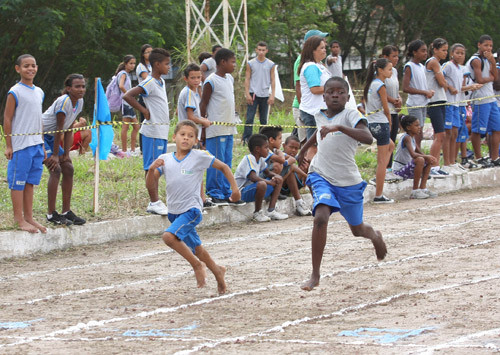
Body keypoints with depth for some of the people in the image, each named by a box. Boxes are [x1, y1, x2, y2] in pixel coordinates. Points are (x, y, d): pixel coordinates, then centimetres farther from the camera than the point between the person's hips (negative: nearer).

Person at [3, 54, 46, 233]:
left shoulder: (39, 92, 13)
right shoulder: (15, 93, -8)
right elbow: (7, 119, -8)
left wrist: (42, 145, 20)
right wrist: (8, 146, -11)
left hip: (36, 144, 7)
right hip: (20, 144, -7)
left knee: (30, 181, 10)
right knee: (18, 182, -1)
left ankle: (29, 217, 15)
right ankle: (19, 219, 3)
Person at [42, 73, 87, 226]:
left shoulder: (79, 102, 1)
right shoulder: (64, 101, -25)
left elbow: (69, 130, 4)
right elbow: (59, 129, -22)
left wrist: (66, 154, 0)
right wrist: (55, 155, -19)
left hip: (50, 137, 9)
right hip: (39, 134, -9)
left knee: (68, 168, 7)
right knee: (55, 169, -18)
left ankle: (66, 212, 14)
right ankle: (51, 214, -13)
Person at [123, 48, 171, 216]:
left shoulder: (161, 82, 14)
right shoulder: (149, 83, -14)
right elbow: (127, 96, -23)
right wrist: (144, 110, -16)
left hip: (162, 131, 9)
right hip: (153, 131, -9)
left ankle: (155, 202, 15)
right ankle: (154, 203, -4)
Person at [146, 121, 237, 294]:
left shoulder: (200, 156, -8)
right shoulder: (165, 160, 0)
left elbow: (224, 167, 5)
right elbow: (150, 186, -3)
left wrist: (234, 188, -2)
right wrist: (152, 169, -21)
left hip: (192, 210, -5)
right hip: (174, 212, 5)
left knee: (169, 236, -27)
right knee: (196, 248, 18)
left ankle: (197, 264, -9)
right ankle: (217, 271, 41)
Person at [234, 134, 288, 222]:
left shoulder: (260, 159, 9)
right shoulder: (249, 158, -20)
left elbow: (268, 173, 20)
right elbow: (253, 177, -32)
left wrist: (275, 176, -4)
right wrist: (269, 182, -25)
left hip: (255, 189, 10)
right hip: (243, 192, -10)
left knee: (279, 180, 9)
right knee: (262, 184, -39)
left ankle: (271, 210, 1)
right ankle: (257, 213, -19)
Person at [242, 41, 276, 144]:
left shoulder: (271, 64, 6)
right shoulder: (251, 63, 4)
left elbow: (272, 80, 7)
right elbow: (247, 79, 4)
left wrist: (272, 95, -1)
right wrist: (247, 94, -5)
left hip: (265, 95, 2)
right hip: (253, 93, -2)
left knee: (263, 119, 6)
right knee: (249, 117, -8)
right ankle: (246, 139, -10)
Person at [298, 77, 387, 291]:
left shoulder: (350, 116, -14)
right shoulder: (320, 116, 4)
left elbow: (368, 138, -33)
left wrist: (338, 127, -42)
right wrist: (304, 148, 41)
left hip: (348, 181, -2)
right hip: (321, 176, 3)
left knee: (357, 229, 14)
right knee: (320, 218, -24)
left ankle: (375, 236, 54)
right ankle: (315, 275, -21)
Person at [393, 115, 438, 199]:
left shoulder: (412, 137, 10)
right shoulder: (406, 138, -20)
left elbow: (420, 153, 13)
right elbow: (413, 154, -33)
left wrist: (429, 158, -7)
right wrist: (427, 156, -25)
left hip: (407, 167, 10)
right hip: (399, 169, -10)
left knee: (429, 162, 11)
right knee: (420, 160, -31)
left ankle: (423, 188, 6)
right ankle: (415, 191, -21)